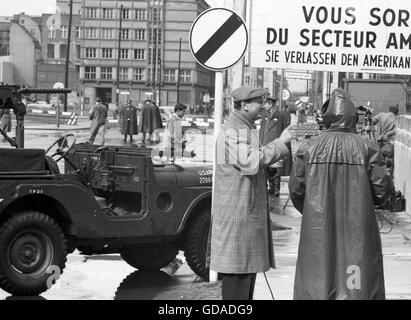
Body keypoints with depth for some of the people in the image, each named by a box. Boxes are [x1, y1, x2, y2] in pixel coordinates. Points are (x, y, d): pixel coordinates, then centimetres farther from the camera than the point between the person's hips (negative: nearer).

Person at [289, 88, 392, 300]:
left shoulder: (308, 148, -2)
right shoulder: (367, 148, -5)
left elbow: (296, 191, 0)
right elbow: (382, 189, -5)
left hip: (318, 229, 1)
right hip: (358, 230, -1)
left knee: (316, 283, 9)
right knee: (360, 282, 5)